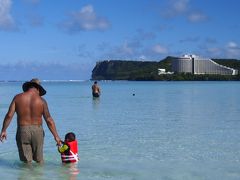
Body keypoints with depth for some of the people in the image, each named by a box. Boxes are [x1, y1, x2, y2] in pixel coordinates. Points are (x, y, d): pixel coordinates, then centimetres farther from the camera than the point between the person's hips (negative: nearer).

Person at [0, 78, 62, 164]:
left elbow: (9, 115, -6)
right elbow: (49, 120, -7)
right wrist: (56, 136, -3)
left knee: (26, 161, 10)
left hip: (22, 131, 0)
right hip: (37, 131, 0)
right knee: (39, 160, 17)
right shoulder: (41, 101, -5)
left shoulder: (18, 97, -3)